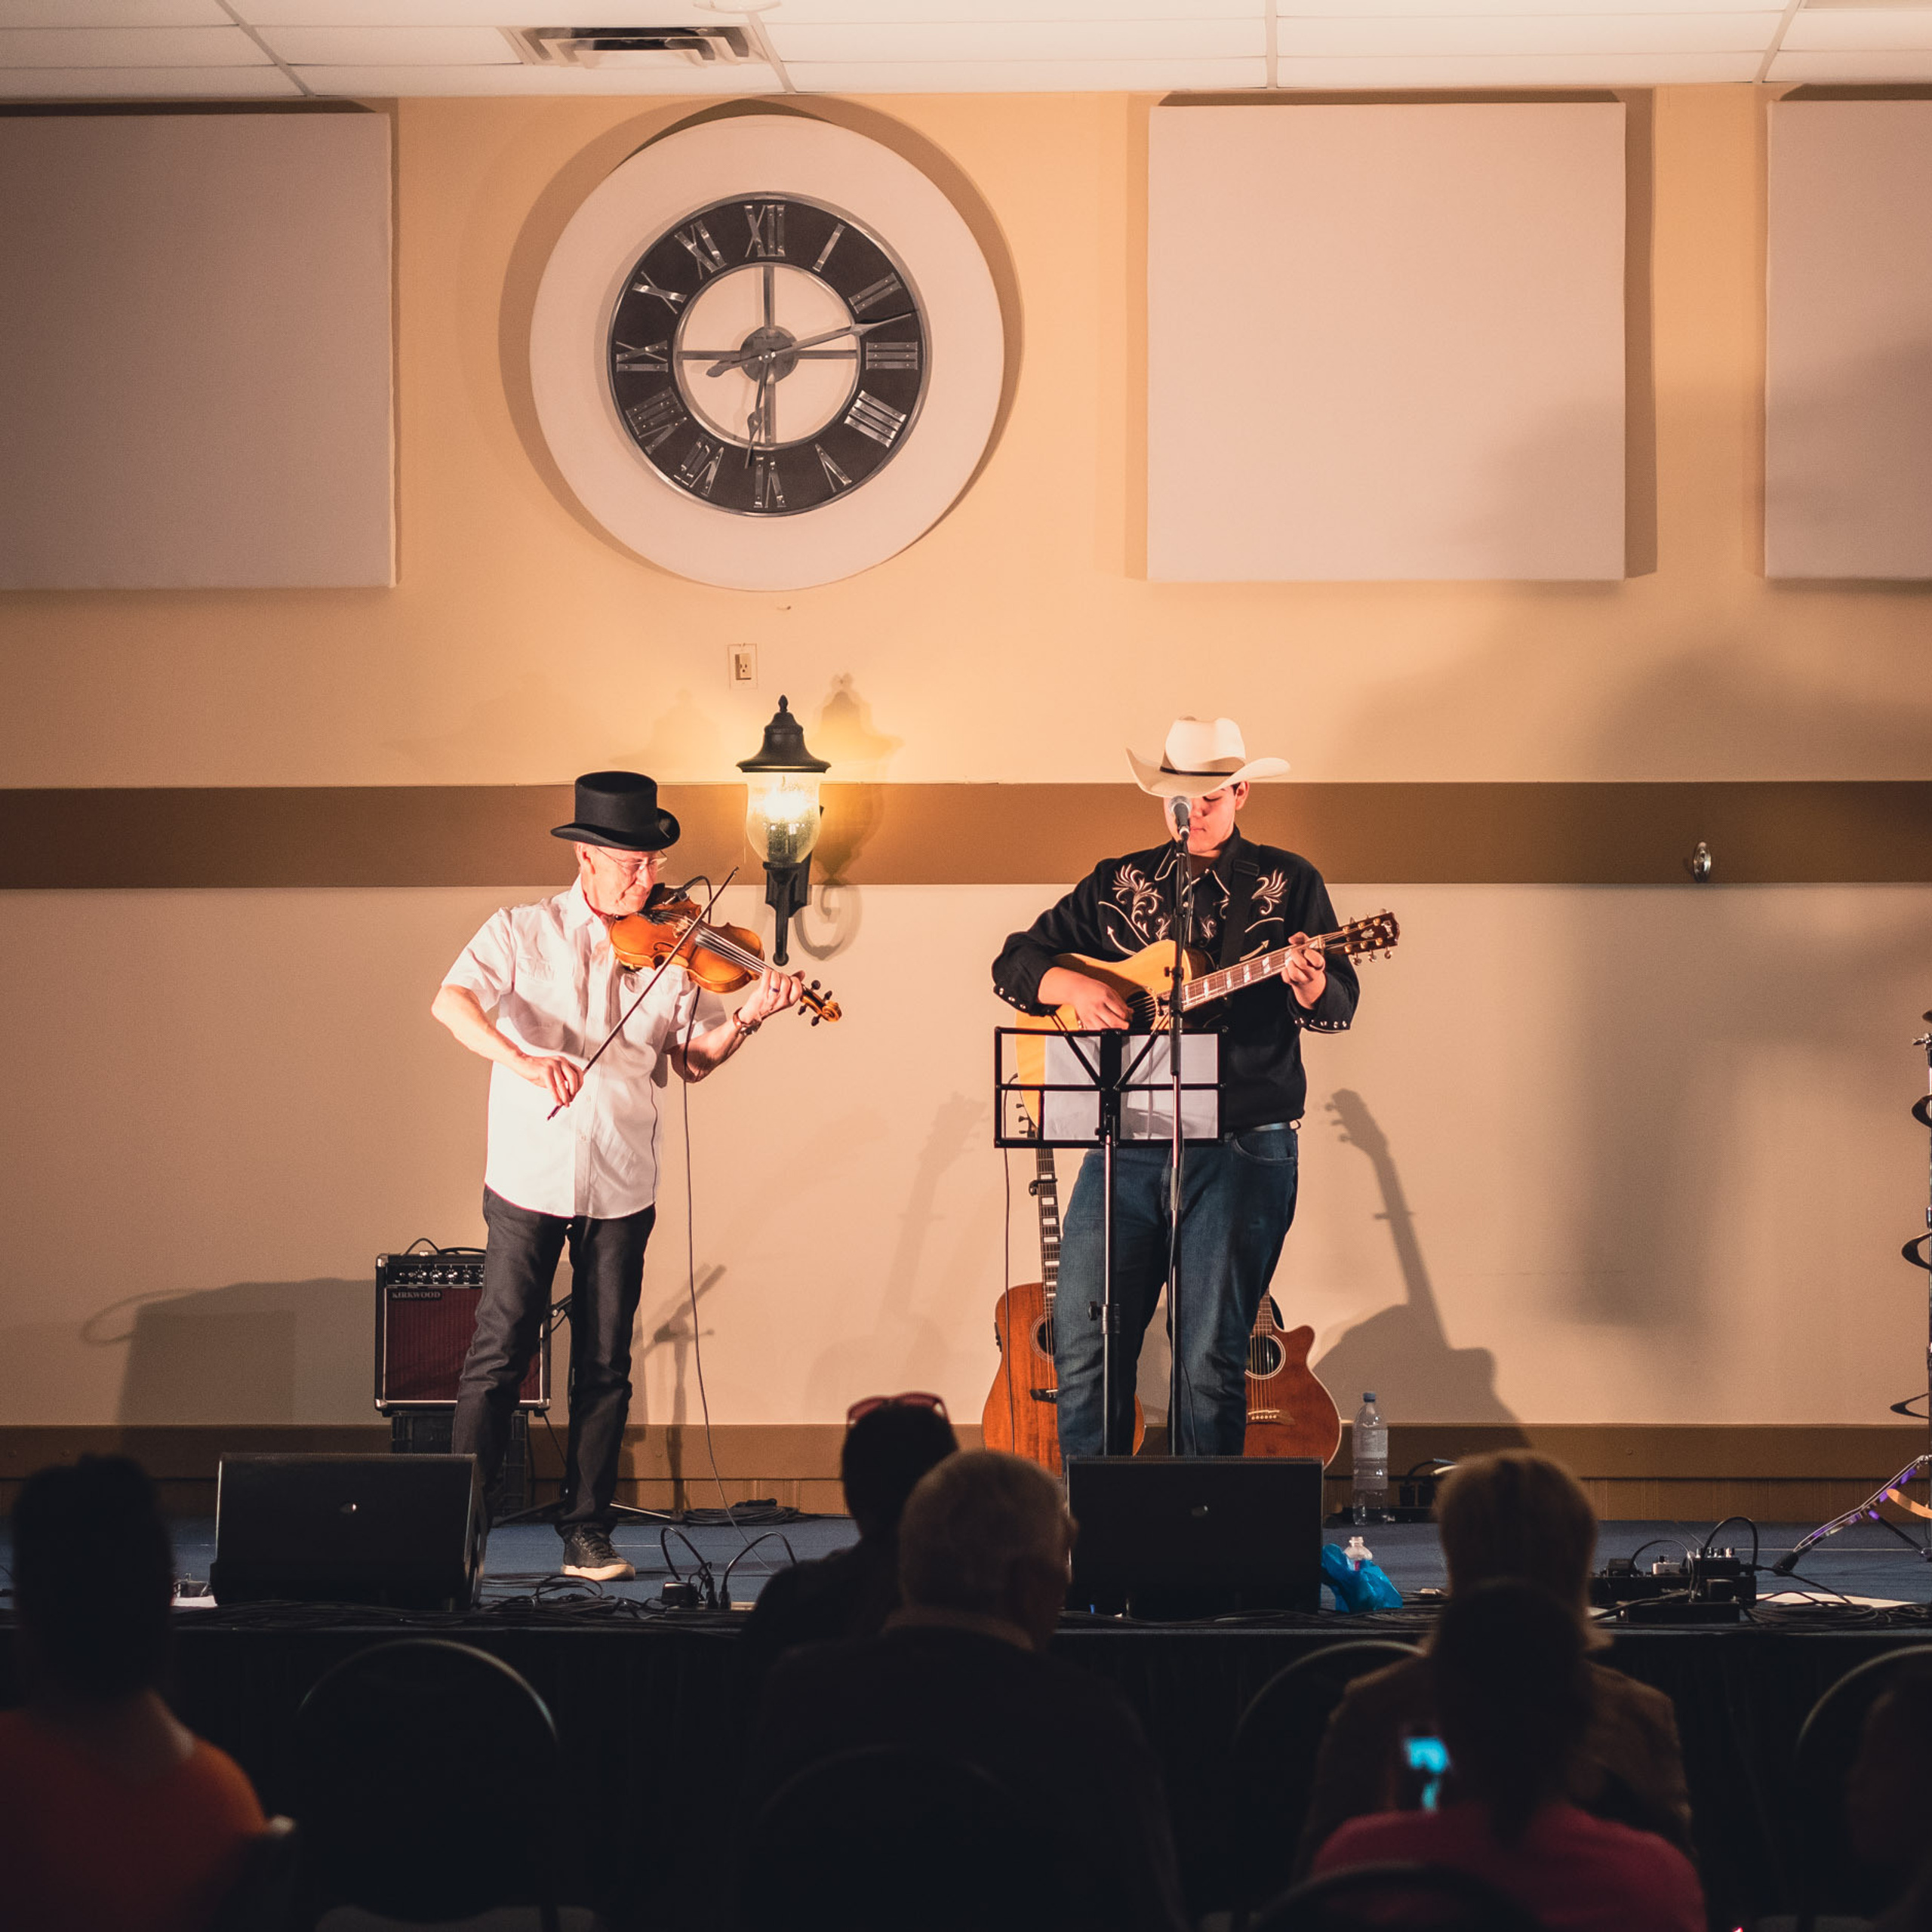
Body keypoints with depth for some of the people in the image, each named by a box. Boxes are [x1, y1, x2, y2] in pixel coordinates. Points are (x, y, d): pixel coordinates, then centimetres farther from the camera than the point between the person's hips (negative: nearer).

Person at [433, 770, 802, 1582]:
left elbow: (690, 1061, 6)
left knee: (604, 1369, 6)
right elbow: (452, 1002, -16)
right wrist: (523, 1060, -32)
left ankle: (587, 1532, 14)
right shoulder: (522, 933, -1)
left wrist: (745, 1020, -13)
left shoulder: (669, 950, 5)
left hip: (621, 1189, 2)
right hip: (528, 1177, -2)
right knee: (498, 1356, -1)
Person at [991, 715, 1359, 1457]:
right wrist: (1074, 987, -7)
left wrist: (1308, 982, -23)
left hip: (1241, 1151, -3)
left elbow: (1337, 1007, 0)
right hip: (1127, 1144, 3)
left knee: (1211, 1359, -4)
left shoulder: (1287, 884, 6)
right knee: (1083, 1347, 0)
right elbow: (1014, 964, 14)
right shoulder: (1118, 885, 13)